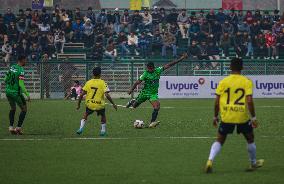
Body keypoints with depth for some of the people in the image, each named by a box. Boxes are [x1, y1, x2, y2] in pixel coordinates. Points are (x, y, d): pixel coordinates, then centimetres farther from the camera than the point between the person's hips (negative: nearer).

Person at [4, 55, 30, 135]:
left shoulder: (12, 68, 6)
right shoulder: (21, 70, -15)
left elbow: (5, 80, 11)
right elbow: (21, 84, -21)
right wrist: (27, 95, -18)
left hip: (8, 91, 7)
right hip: (16, 92, -7)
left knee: (13, 109, 23)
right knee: (24, 109, 7)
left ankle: (11, 127, 14)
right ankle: (18, 127, 1)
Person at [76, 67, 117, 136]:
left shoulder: (88, 83, 0)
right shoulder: (103, 83, -8)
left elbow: (82, 94, 0)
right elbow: (107, 95, -16)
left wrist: (78, 104, 12)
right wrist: (113, 104, -7)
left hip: (89, 104, 2)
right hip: (100, 105, -2)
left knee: (86, 114, 30)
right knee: (103, 116, 28)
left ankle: (81, 128, 18)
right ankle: (103, 131, 26)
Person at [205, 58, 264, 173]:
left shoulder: (223, 82, 0)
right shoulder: (247, 82, -4)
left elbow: (217, 102, -1)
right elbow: (249, 101, -13)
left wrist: (215, 117, 11)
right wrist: (253, 118, -7)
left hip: (226, 117, 1)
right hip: (243, 116, -1)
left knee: (219, 141, 12)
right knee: (250, 139, 22)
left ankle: (210, 161, -9)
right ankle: (253, 163, 35)